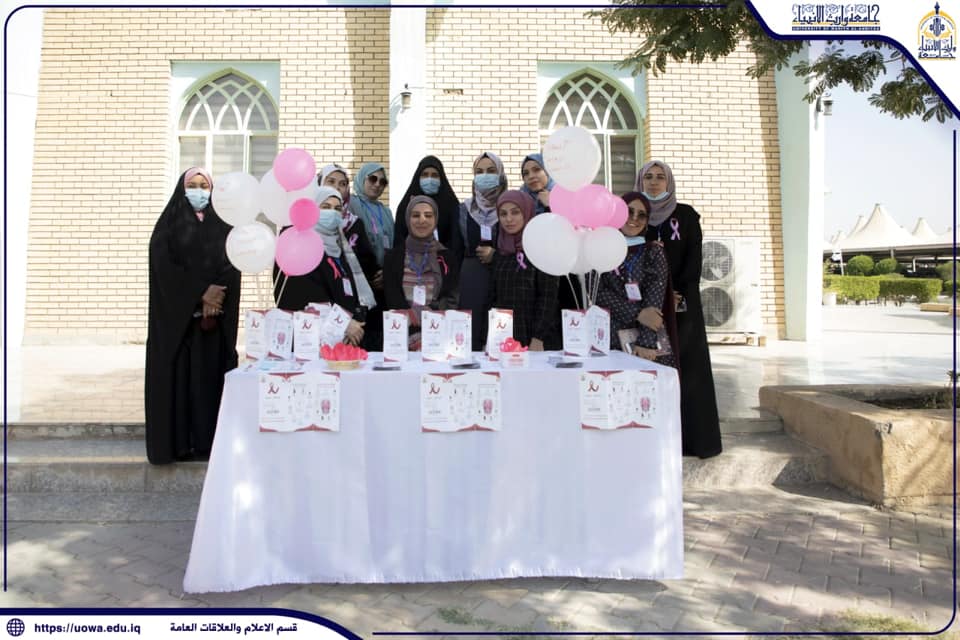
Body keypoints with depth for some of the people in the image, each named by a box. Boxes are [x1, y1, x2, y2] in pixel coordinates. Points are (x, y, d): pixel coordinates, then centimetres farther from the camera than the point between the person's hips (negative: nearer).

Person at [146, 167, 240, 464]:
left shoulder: (223, 224, 11)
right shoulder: (169, 224, 4)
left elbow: (232, 265, 2)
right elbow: (164, 265, -7)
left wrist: (215, 298, -13)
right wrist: (200, 293, -15)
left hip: (216, 314, 2)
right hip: (177, 313, -2)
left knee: (211, 374, 1)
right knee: (179, 374, -2)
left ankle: (208, 441, 6)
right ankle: (178, 443, 3)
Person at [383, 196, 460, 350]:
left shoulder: (447, 257, 10)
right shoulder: (393, 257, 9)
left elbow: (451, 301, 3)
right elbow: (393, 301, 1)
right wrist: (414, 334, -12)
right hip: (403, 335, 0)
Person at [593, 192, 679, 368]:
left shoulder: (654, 252, 6)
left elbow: (655, 300, -4)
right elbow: (597, 292, -4)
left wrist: (645, 343, -17)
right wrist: (637, 314, -15)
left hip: (650, 341, 0)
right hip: (609, 339, 0)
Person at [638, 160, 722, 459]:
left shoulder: (686, 215, 7)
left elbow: (694, 257, -1)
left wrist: (679, 294, -12)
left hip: (683, 301, 0)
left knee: (687, 366, -2)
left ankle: (694, 437, 3)